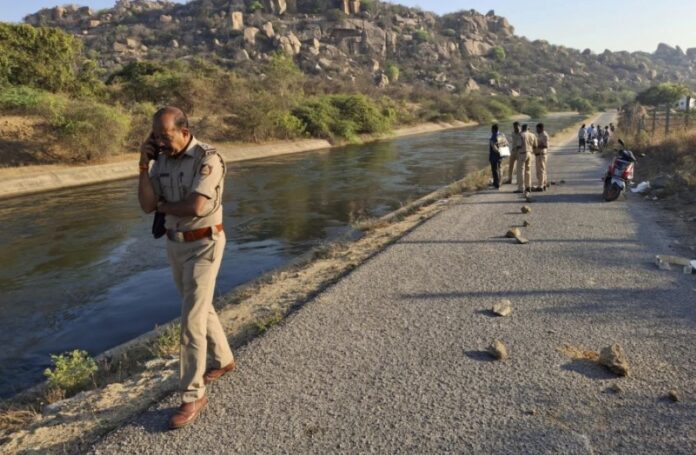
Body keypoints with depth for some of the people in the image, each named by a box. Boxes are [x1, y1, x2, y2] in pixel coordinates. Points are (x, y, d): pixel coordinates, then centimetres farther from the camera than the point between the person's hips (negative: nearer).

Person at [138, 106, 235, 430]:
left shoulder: (207, 159, -20)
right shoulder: (161, 160, 3)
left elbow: (196, 207, -29)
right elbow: (146, 206, -3)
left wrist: (163, 205, -10)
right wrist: (144, 165, -13)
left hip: (204, 245, -8)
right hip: (175, 244, 8)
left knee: (191, 319, -8)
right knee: (200, 307, 20)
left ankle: (193, 396, 4)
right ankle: (223, 360, 42)